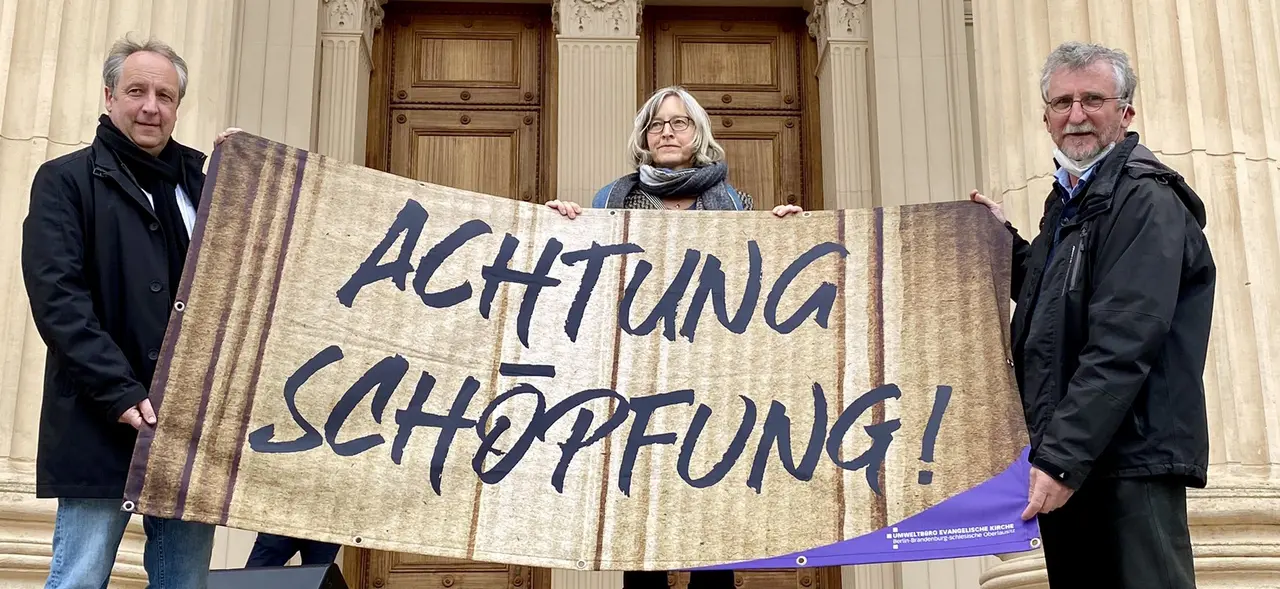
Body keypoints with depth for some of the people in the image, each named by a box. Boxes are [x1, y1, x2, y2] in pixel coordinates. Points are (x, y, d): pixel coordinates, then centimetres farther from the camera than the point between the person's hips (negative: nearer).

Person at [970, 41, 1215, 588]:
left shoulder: (1146, 200, -10)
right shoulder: (1068, 200, 18)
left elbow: (1124, 343, -20)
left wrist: (1062, 458, -24)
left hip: (1129, 458, -9)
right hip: (1064, 460, 9)